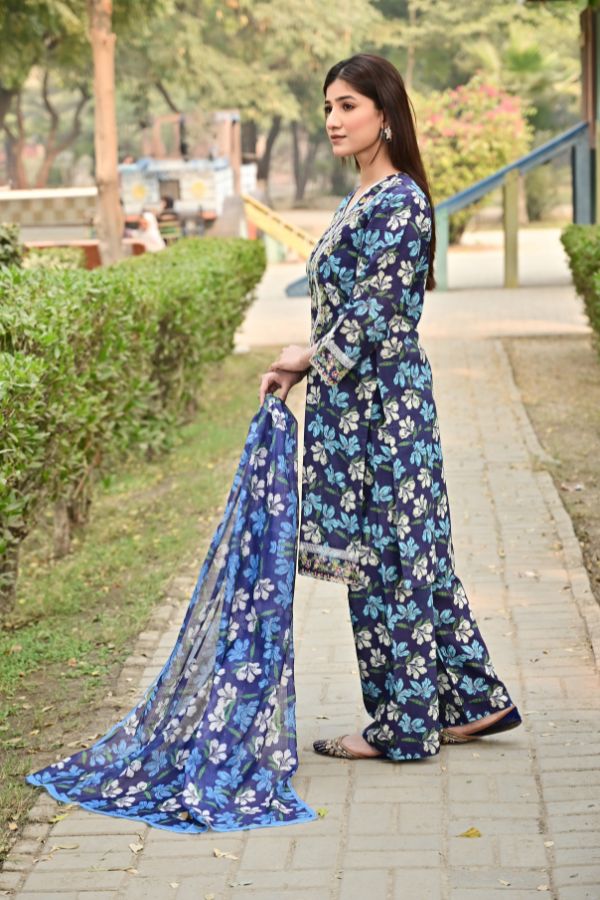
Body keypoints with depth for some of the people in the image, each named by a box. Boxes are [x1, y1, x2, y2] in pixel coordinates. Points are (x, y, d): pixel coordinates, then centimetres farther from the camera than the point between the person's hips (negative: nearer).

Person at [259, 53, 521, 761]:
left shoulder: (400, 201, -14)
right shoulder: (359, 201, 15)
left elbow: (374, 311, -18)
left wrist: (312, 358, -9)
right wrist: (303, 366, 13)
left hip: (382, 398, -10)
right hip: (354, 399, 10)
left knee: (386, 554, -2)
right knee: (408, 553, 13)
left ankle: (401, 725, 8)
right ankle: (475, 699, 21)